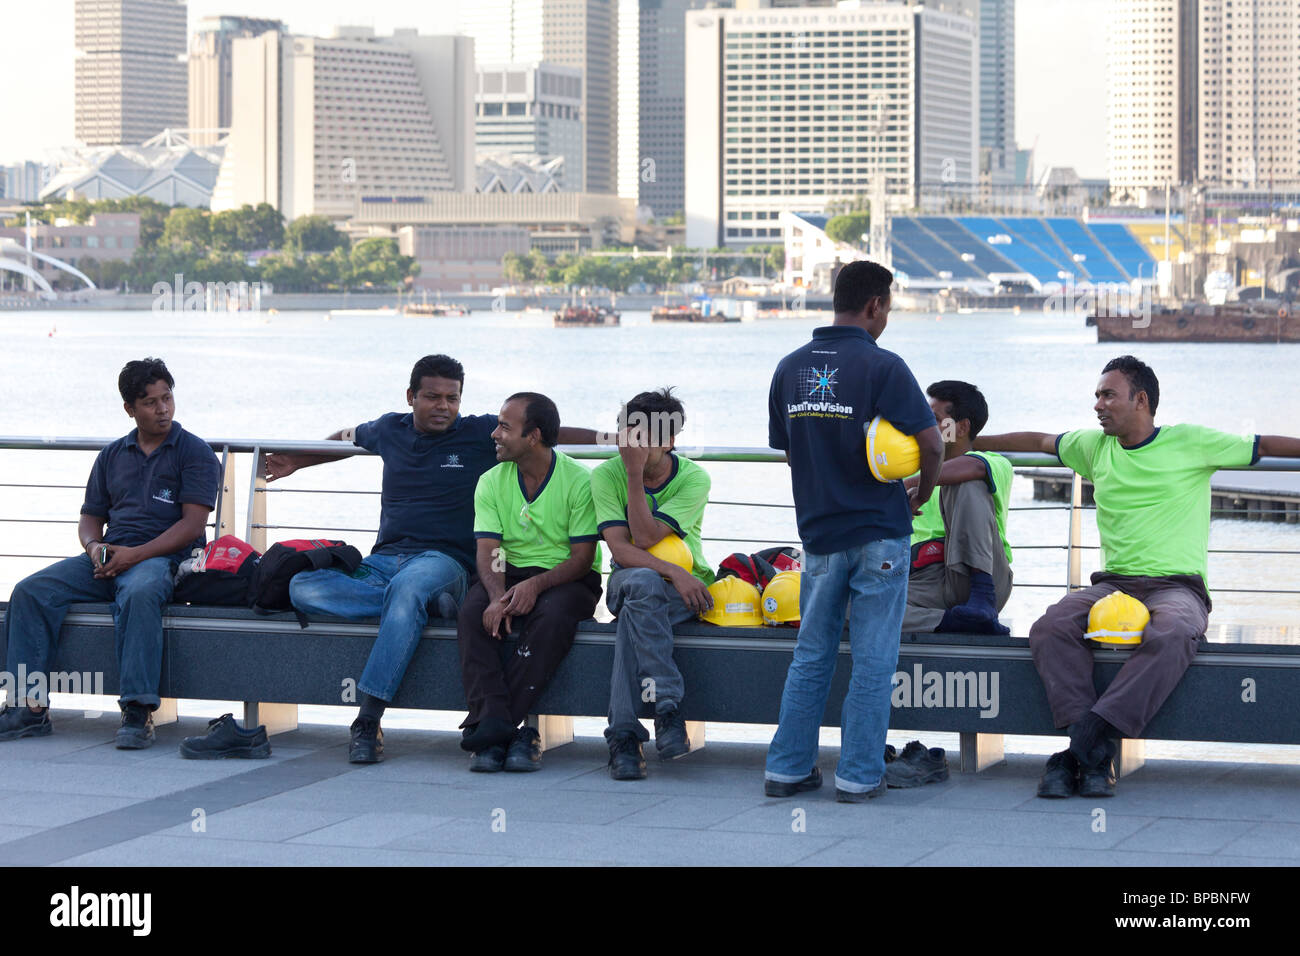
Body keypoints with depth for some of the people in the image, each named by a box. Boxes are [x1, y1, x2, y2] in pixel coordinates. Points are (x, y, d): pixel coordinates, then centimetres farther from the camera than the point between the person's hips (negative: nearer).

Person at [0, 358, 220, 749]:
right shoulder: (112, 455, 21)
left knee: (139, 594, -41)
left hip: (161, 558, -5)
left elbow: (192, 525, -6)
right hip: (107, 557, 5)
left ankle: (137, 712, -44)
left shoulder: (195, 452, 4)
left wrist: (135, 554, -17)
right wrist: (94, 547, -3)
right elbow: (90, 518, 22)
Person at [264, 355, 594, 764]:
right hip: (382, 562, 4)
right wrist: (296, 462, 49)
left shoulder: (480, 434, 7)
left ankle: (368, 722, -43)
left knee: (409, 585, -42)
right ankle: (427, 601, -26)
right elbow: (348, 437, 39)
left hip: (445, 561, -4)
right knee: (303, 588, -23)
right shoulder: (390, 430, 17)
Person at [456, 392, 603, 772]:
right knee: (472, 615, -29)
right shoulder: (492, 483, 4)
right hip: (510, 574, 3)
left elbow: (583, 557, -10)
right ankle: (498, 725, -36)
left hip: (566, 578, -3)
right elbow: (488, 552, -4)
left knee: (552, 618, -37)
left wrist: (536, 585, -28)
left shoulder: (579, 481, -8)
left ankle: (486, 726, -35)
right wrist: (498, 596, -26)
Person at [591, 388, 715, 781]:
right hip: (628, 582, 1)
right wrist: (673, 573, -28)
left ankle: (623, 734, -36)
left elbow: (645, 537, -19)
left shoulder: (693, 478, -8)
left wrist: (636, 473, -22)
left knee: (636, 609, -36)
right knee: (644, 584, -38)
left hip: (686, 588, -1)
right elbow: (620, 548, -15)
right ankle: (668, 709, -41)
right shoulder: (606, 475, -4)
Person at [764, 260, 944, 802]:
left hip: (817, 530, 5)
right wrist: (921, 493, 4)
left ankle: (788, 768, 14)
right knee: (873, 660, 2)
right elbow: (930, 442, -15)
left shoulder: (790, 368, 5)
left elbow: (786, 449, 12)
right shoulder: (881, 366, -12)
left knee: (811, 655, 13)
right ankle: (858, 775, 3)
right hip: (878, 531, -5)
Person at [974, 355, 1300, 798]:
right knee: (1050, 628, -27)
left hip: (1178, 586, -4)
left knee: (1170, 636, -40)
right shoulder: (1094, 446, 18)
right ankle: (1095, 754, -36)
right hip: (1114, 583, 4)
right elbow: (1036, 441, 31)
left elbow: (1264, 445, 9)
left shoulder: (1190, 443, 5)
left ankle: (1086, 738, -42)